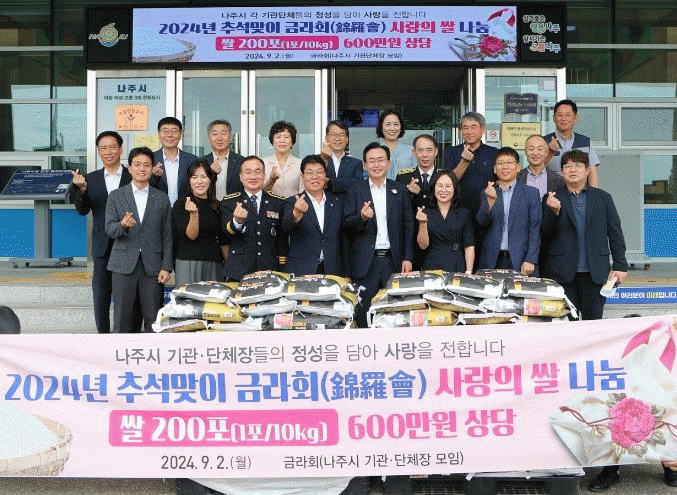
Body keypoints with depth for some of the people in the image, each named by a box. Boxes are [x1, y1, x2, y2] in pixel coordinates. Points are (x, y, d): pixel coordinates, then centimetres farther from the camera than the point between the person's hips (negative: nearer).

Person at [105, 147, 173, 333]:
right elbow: (109, 229, 0)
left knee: (153, 320, 0)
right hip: (124, 265, 0)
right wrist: (123, 225, -23)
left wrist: (166, 267, 1)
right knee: (122, 319, 2)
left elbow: (167, 236, 9)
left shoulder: (162, 199, 10)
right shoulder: (116, 197, 9)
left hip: (153, 266, 0)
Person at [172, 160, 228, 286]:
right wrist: (194, 213, -26)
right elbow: (191, 235, -11)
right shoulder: (180, 205, -1)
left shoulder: (217, 206, 12)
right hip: (188, 265, -4)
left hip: (214, 265, 4)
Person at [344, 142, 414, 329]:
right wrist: (362, 218, -21)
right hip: (365, 262, -1)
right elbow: (347, 224, 1)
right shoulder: (355, 191, 8)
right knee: (363, 313, -1)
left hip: (393, 261, 1)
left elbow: (408, 225, 8)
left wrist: (408, 258, 0)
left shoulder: (400, 190, 10)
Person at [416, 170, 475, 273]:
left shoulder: (464, 213, 8)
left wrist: (469, 272, -7)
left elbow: (469, 246, 4)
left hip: (457, 268, 0)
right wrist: (423, 223, -15)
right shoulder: (426, 213, 7)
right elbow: (423, 245, 0)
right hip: (432, 267, 0)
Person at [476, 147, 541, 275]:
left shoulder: (531, 193, 8)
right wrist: (490, 200, -20)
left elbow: (535, 229, 2)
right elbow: (482, 222, -2)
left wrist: (530, 260, -7)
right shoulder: (488, 194, 12)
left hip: (520, 261, -1)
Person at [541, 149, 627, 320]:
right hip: (562, 272, -1)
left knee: (594, 321, 1)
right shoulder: (553, 200, 9)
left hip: (595, 272, 1)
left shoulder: (603, 198, 12)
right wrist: (554, 211, -15)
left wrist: (620, 266, 4)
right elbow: (547, 235, 2)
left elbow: (615, 234, 11)